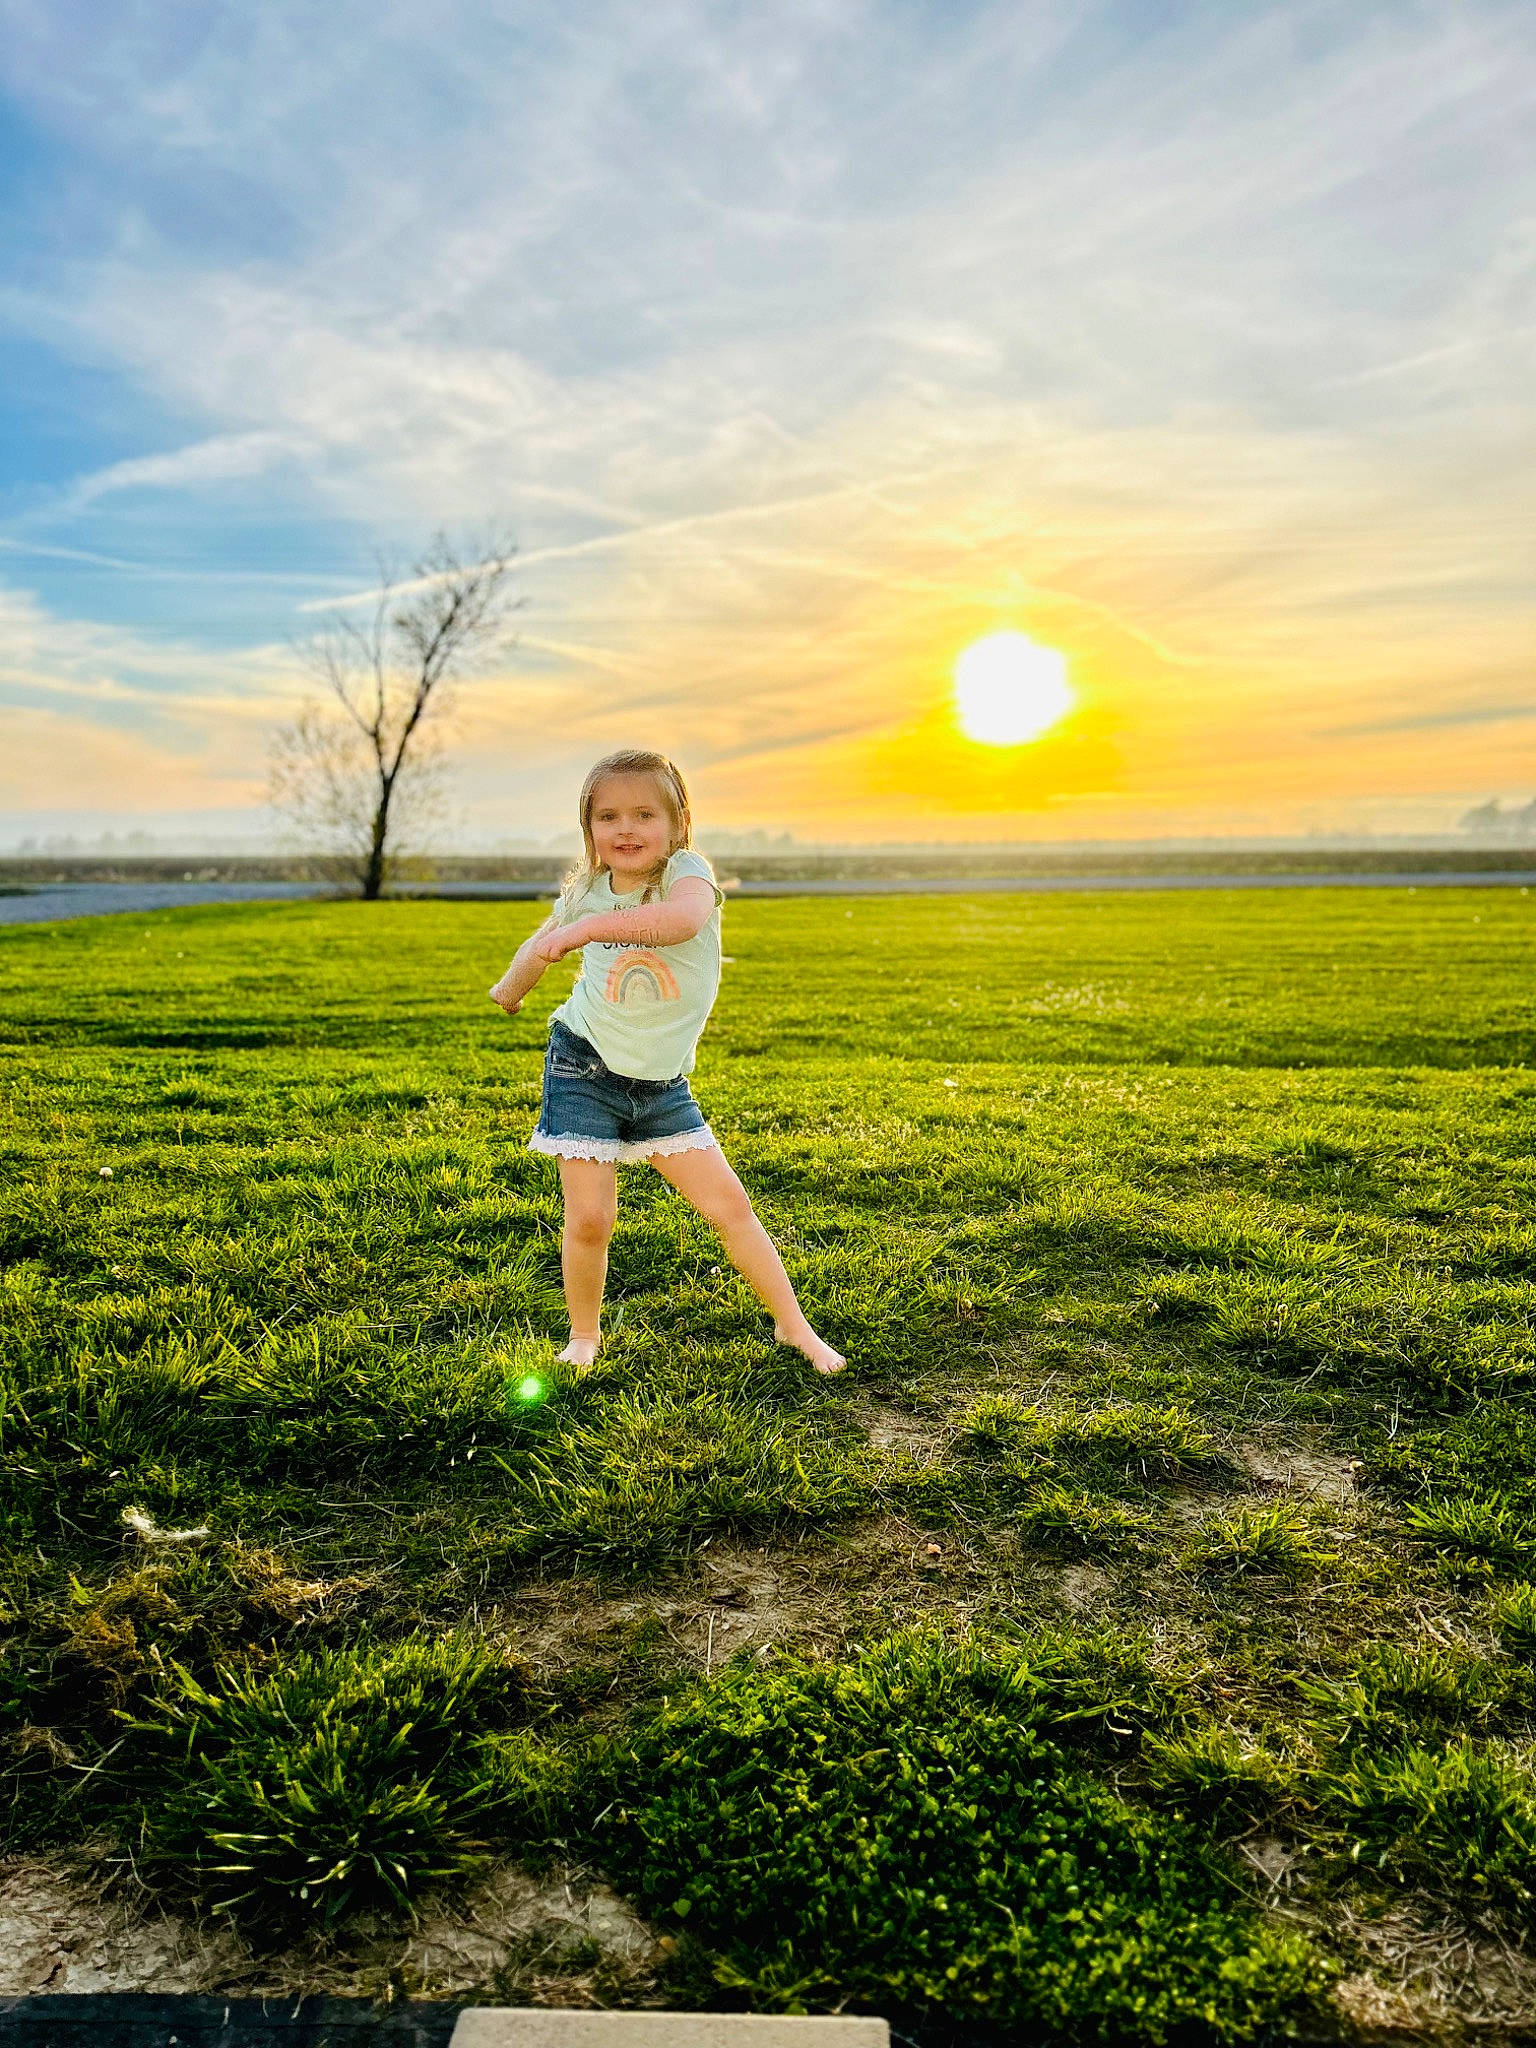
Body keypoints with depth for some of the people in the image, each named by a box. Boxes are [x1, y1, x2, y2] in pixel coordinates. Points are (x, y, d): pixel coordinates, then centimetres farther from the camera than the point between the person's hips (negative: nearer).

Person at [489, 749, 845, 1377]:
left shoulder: (687, 871, -14)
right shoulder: (585, 892, -2)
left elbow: (685, 919, -41)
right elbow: (541, 945, 22)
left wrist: (589, 928, -46)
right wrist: (511, 987, 37)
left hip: (662, 1084, -1)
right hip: (583, 1070, 1)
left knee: (728, 1202, -1)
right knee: (589, 1220, -4)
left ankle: (793, 1326, 15)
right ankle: (584, 1337, 20)